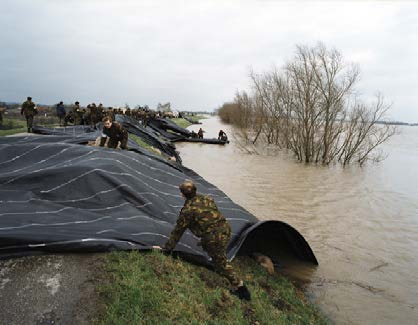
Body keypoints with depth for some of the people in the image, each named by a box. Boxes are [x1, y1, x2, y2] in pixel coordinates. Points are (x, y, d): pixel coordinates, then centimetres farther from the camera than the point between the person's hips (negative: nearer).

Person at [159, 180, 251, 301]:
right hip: (225, 229, 7)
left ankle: (239, 285, 14)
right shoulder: (207, 198, 9)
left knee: (221, 262, 12)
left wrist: (166, 248, 10)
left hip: (214, 237, -7)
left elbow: (178, 231, -2)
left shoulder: (187, 210, -9)